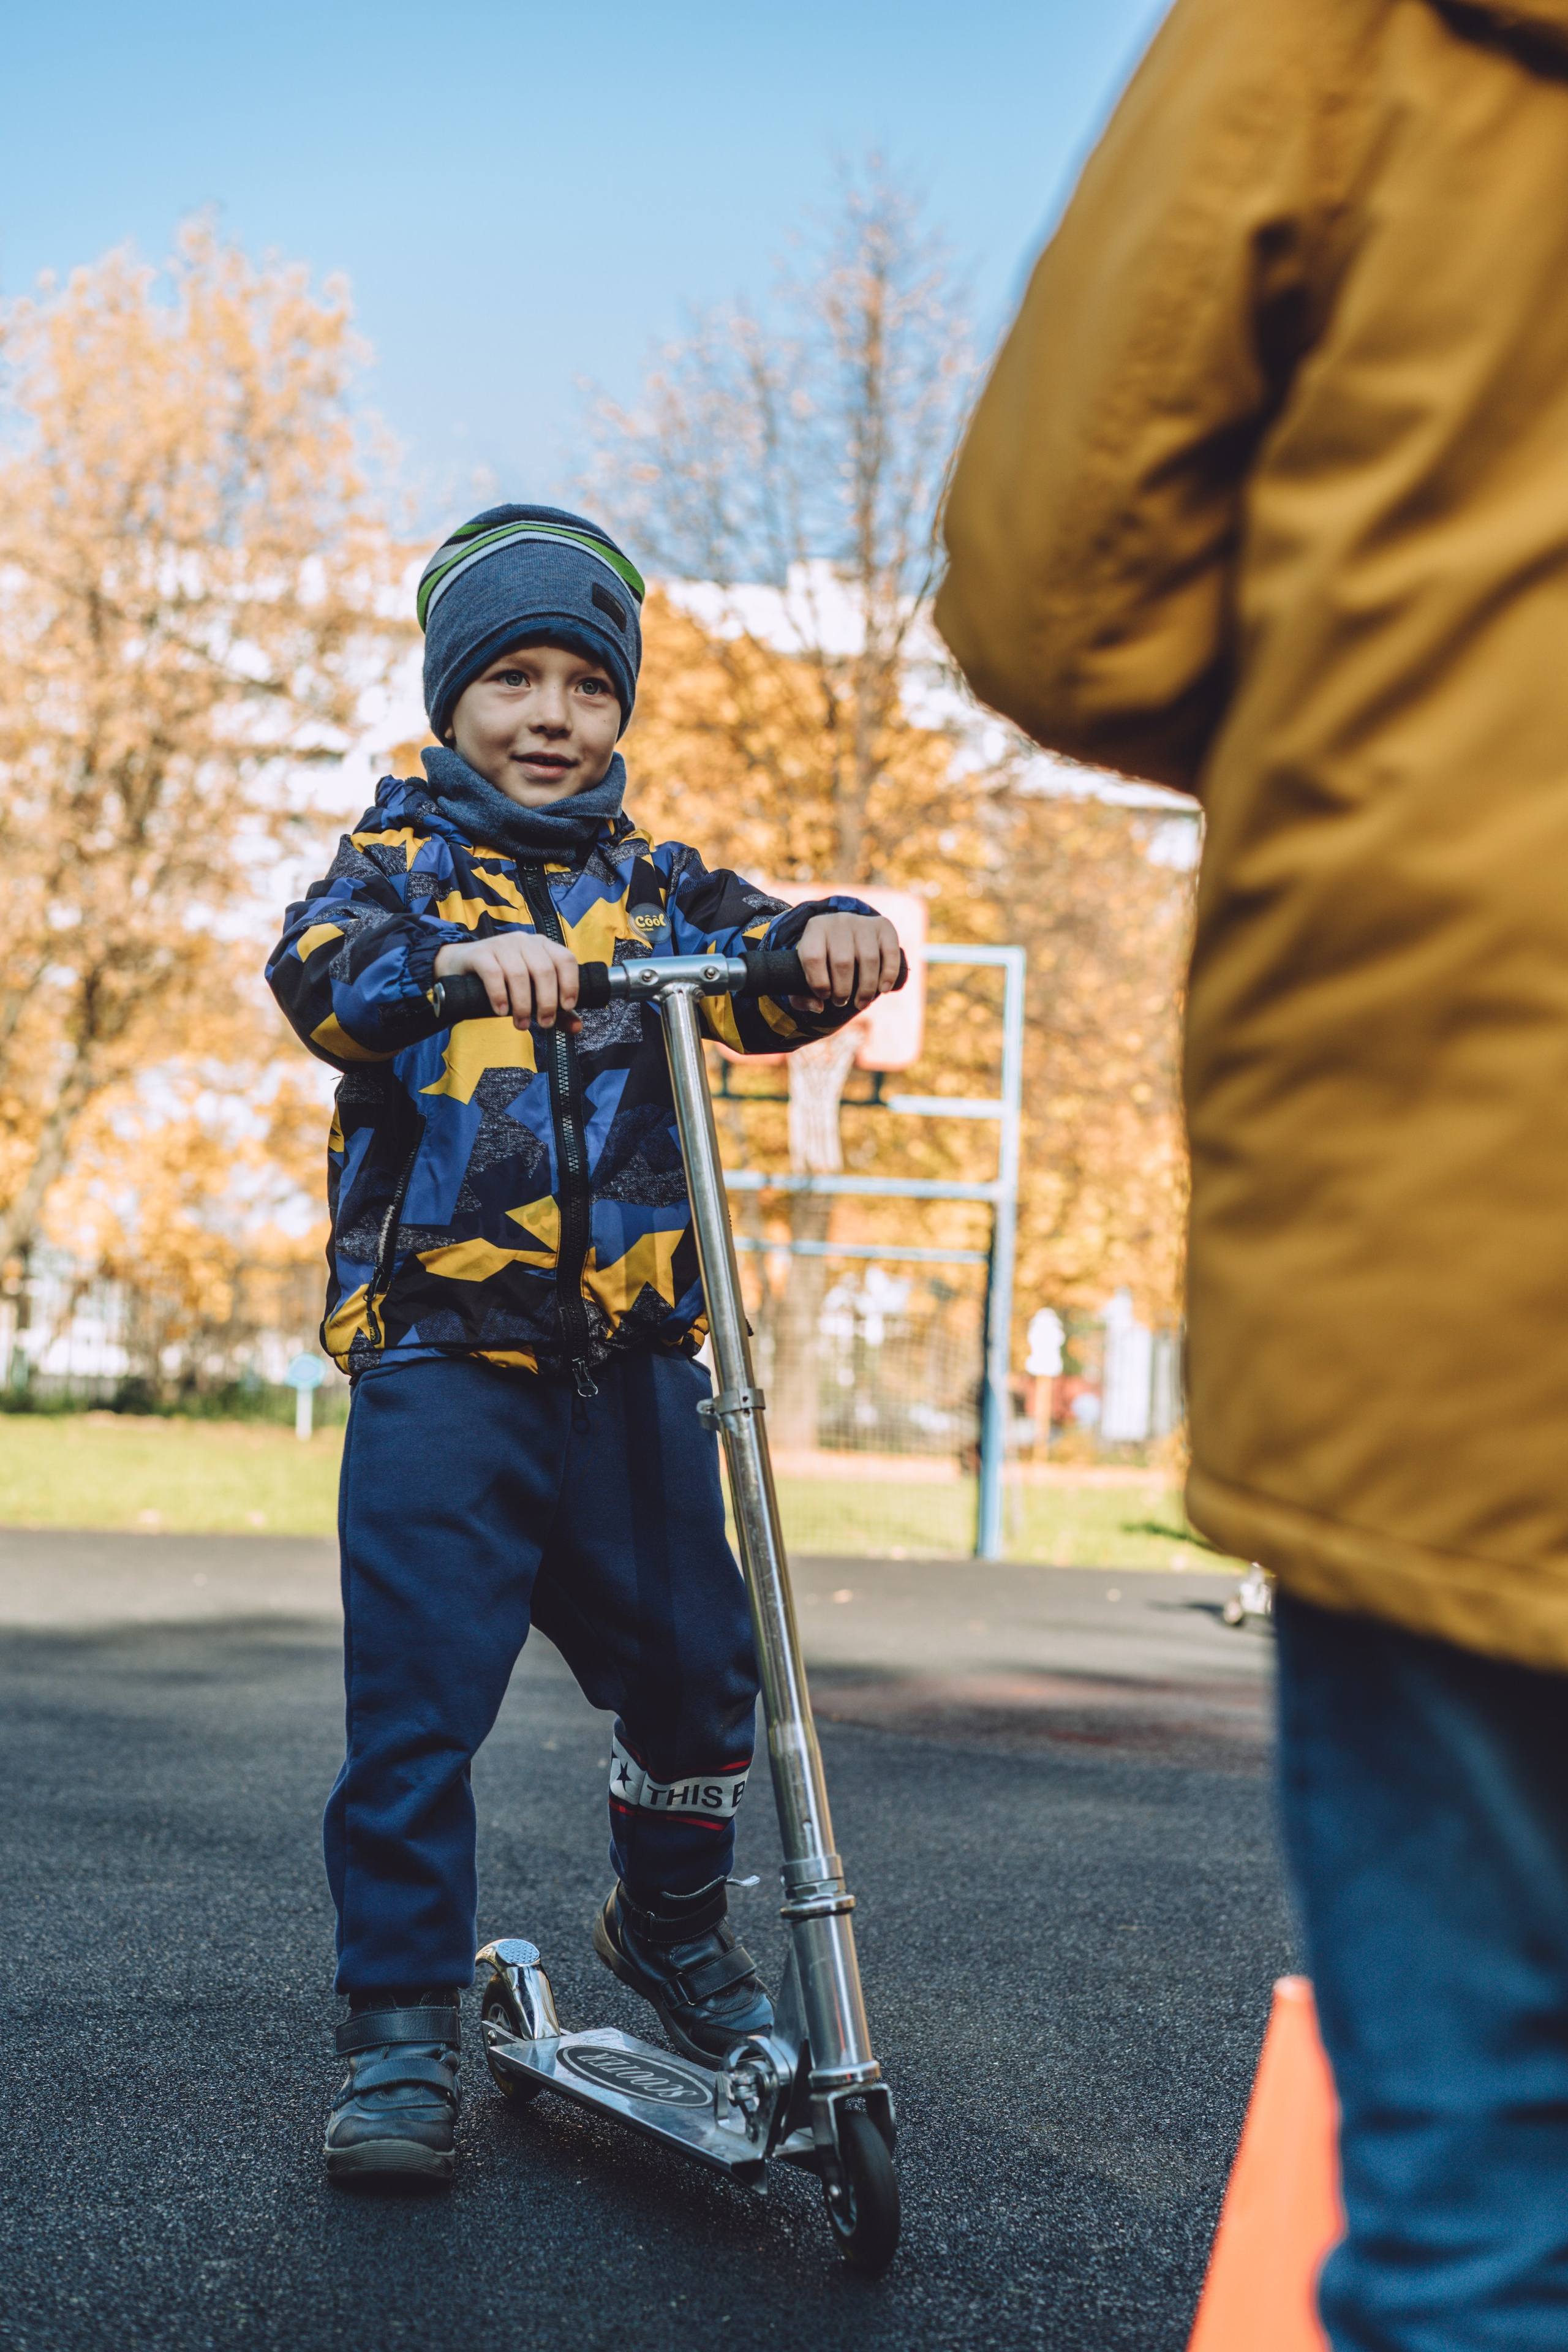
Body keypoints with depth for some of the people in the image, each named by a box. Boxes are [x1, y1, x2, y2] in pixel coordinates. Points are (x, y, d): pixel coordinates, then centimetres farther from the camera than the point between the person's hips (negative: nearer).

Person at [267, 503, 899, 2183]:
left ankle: (670, 1921, 34)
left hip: (629, 1357, 3)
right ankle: (399, 2024, 7)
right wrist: (457, 955, -36)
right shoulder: (402, 862, 5)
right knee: (417, 1696, -6)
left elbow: (758, 974, -1)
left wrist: (829, 940, -24)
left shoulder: (648, 885, 14)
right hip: (441, 1354, -3)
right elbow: (320, 971, -16)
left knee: (695, 1663, 7)